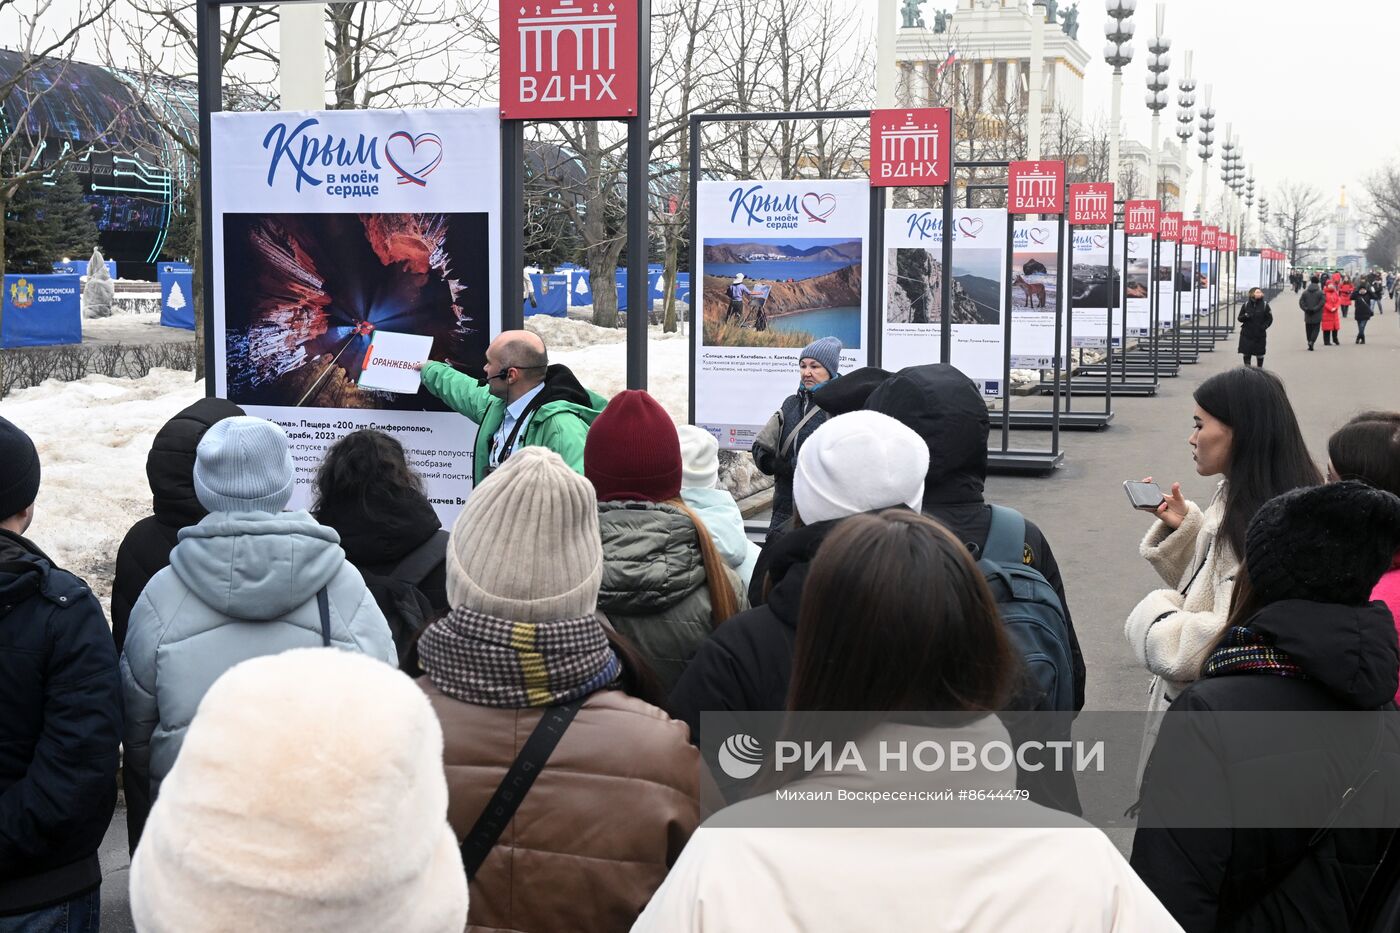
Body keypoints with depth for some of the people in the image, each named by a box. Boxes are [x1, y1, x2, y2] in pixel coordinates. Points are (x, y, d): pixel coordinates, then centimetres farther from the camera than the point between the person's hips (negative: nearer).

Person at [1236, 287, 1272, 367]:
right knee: (1246, 353, -2)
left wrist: (1264, 326, -14)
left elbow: (1269, 319, 2)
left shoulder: (1265, 305, -2)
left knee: (1259, 353, 10)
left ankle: (1260, 368, 26)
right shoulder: (1246, 305, 1)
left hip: (1259, 334, 0)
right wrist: (1245, 316, -17)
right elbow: (1240, 318, 5)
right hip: (1247, 334, 0)